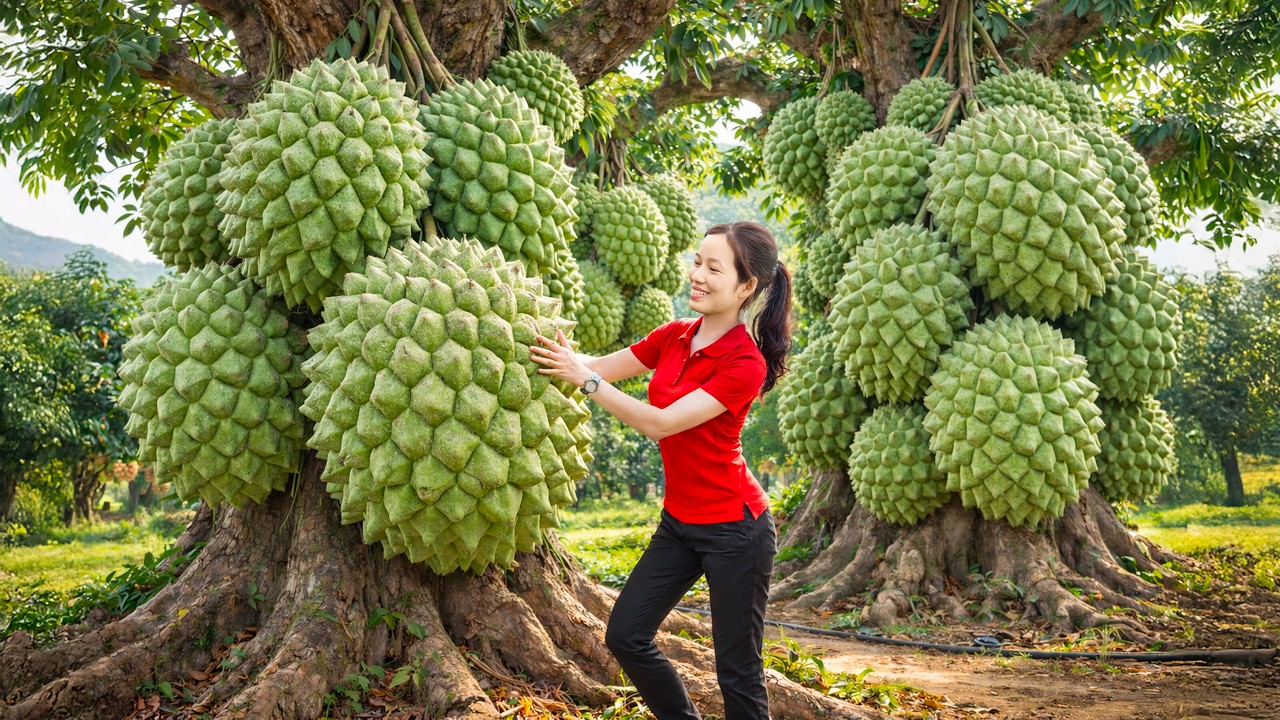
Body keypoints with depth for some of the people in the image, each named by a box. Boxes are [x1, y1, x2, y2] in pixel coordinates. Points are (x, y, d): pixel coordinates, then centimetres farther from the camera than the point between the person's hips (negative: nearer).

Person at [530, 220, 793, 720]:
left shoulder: (745, 363, -20)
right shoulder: (674, 337, 2)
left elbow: (662, 423, -25)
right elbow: (599, 366, 8)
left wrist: (585, 379, -25)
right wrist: (559, 354, -9)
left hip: (734, 528, -7)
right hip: (679, 522, 8)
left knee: (737, 670, 1)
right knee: (626, 635, 9)